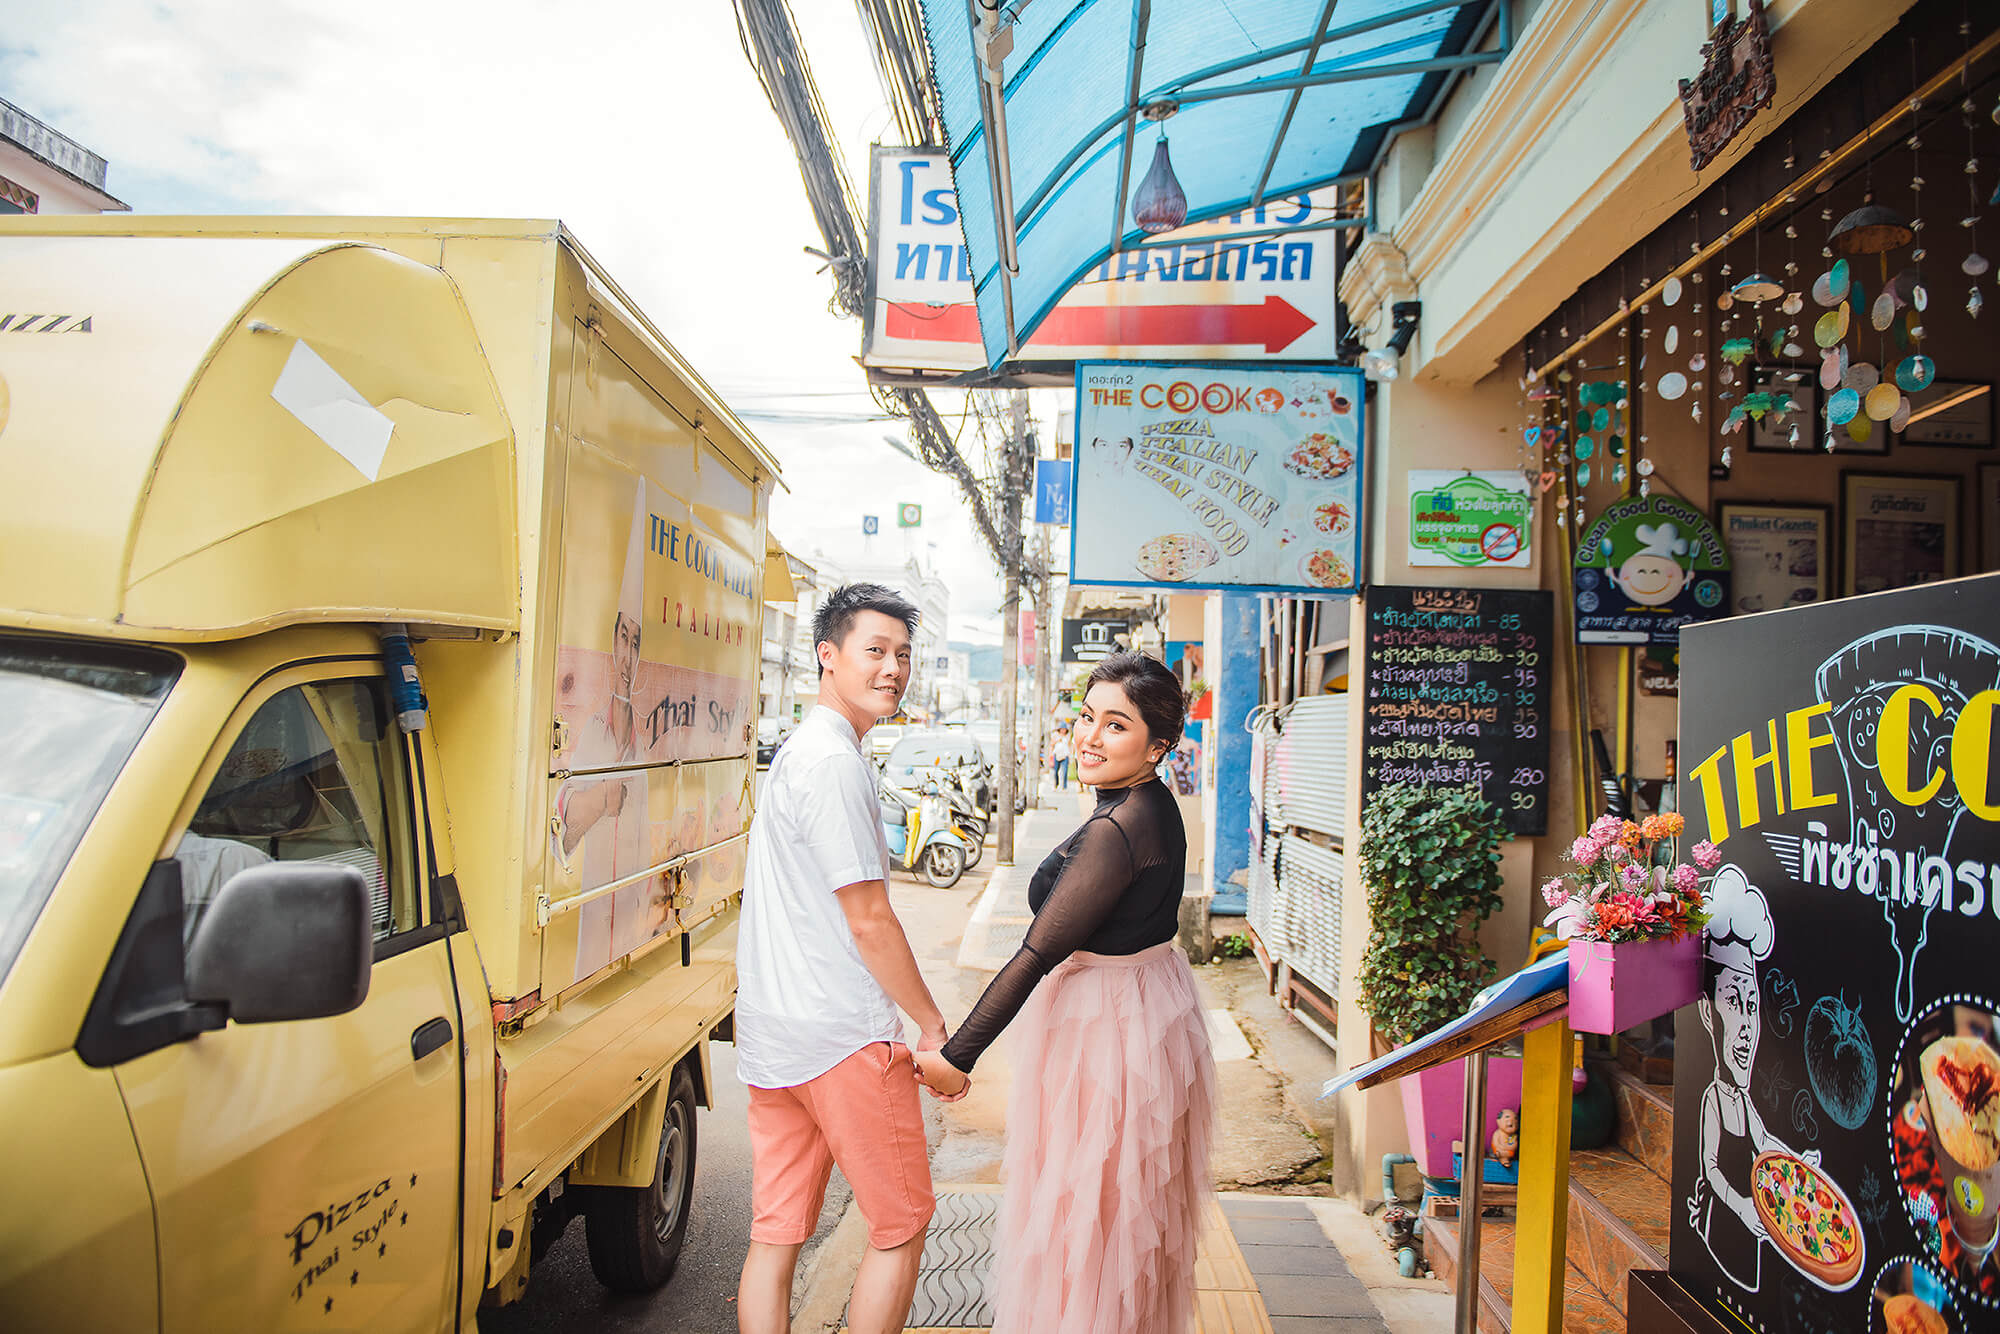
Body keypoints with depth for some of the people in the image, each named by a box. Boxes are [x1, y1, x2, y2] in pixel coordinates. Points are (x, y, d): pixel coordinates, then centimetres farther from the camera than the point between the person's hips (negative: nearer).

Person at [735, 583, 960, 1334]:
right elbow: (868, 919, -18)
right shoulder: (836, 761, -17)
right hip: (844, 1034, -9)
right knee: (901, 1224, 8)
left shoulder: (795, 752, 15)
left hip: (772, 1036, 9)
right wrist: (935, 1026, -9)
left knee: (775, 1234, 13)